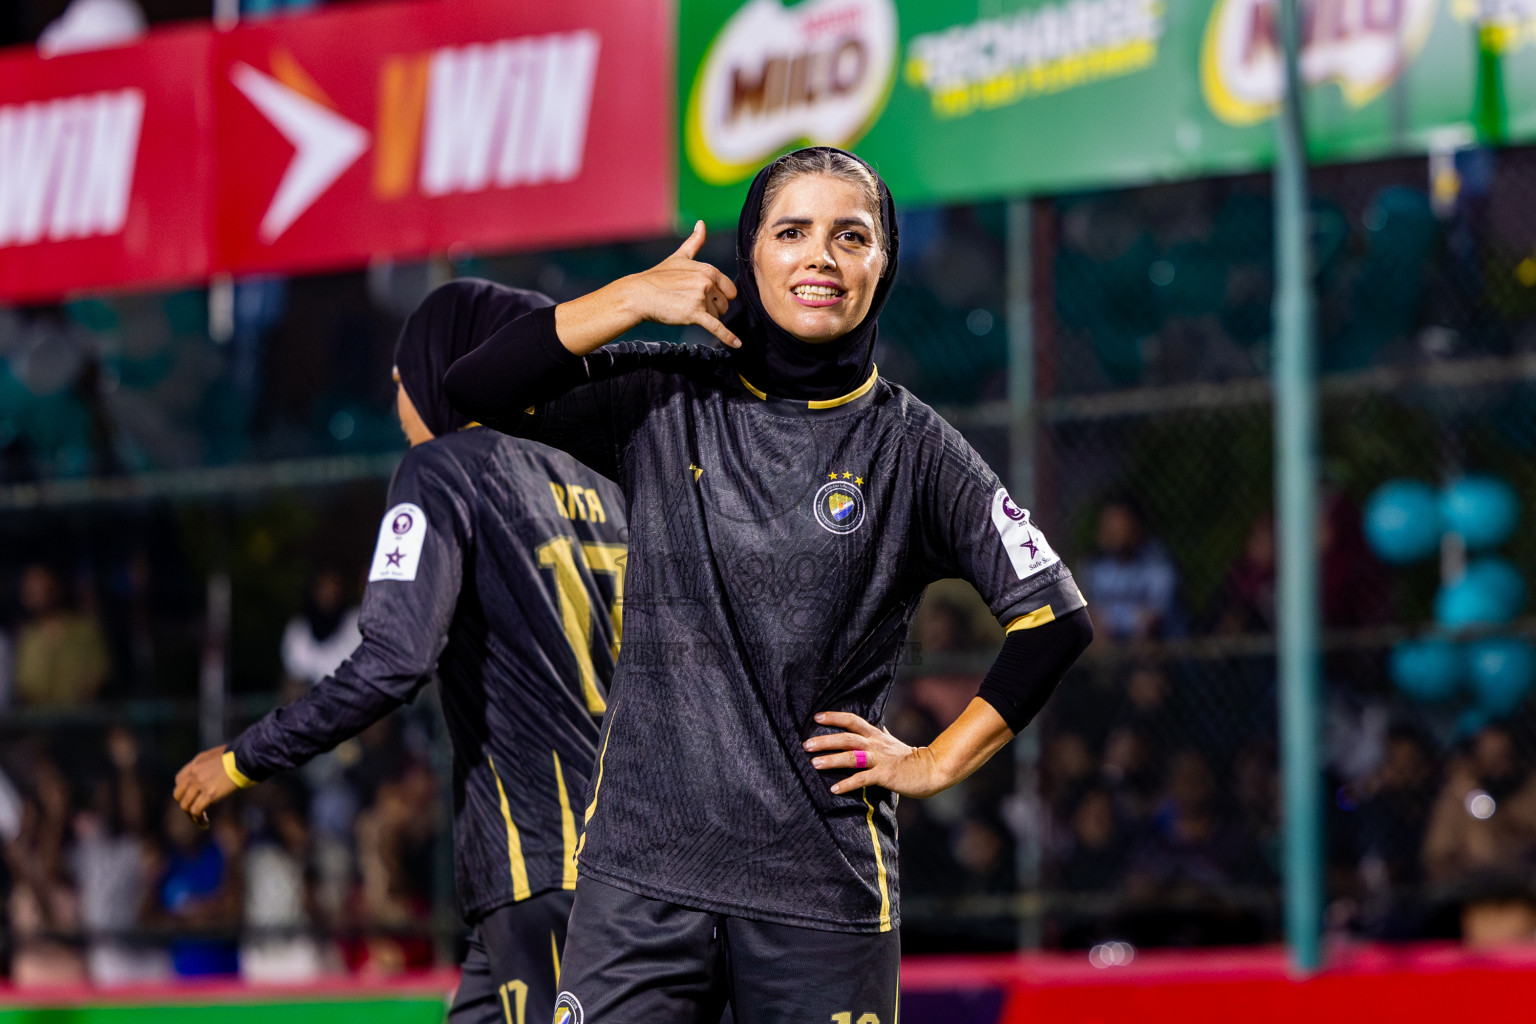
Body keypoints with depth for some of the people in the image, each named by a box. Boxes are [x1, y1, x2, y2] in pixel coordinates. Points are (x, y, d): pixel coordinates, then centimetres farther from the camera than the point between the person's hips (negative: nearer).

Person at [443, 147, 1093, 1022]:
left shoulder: (912, 448, 4)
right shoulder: (667, 402, 8)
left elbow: (1056, 619, 4)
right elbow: (476, 389, -1)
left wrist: (934, 763, 2)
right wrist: (635, 298, -5)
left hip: (823, 887, -1)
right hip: (642, 870, 1)